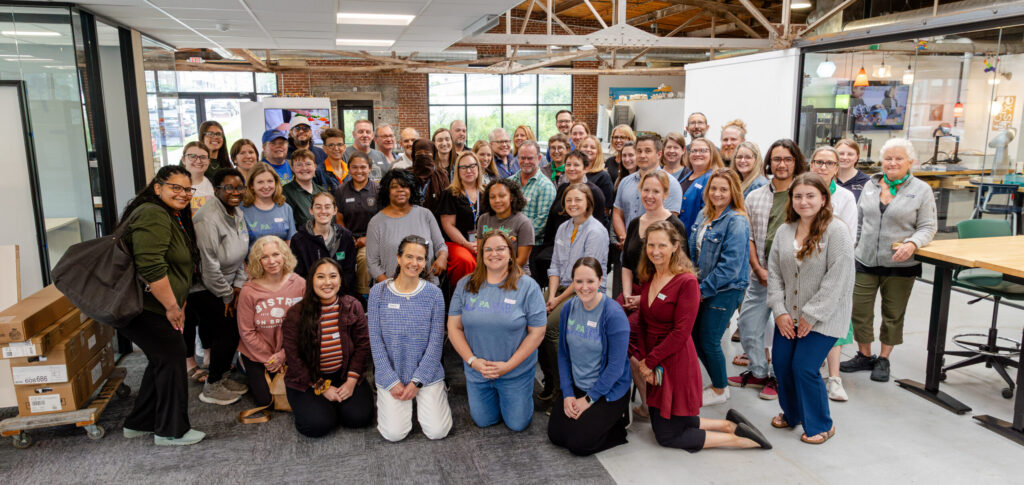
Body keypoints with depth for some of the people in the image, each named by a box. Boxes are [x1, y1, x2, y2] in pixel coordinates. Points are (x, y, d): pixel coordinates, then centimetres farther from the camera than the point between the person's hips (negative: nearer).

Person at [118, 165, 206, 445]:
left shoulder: (175, 217, 16)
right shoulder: (153, 215, -18)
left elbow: (177, 266, 24)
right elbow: (151, 268, -28)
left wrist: (176, 305, 18)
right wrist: (172, 306, -21)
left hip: (155, 306, 11)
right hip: (141, 306, -11)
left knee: (163, 360, 18)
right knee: (172, 358, -2)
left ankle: (139, 424, 31)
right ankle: (171, 431, 11)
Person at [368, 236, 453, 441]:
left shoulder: (434, 294, -4)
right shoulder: (379, 292, -5)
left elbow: (436, 342, -5)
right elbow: (375, 340, -5)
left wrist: (417, 381, -10)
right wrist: (392, 381, -9)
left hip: (427, 373, 0)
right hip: (390, 375, 0)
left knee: (438, 431, -8)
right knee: (394, 434, -10)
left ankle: (438, 394, 22)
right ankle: (383, 400, 21)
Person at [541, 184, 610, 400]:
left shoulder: (596, 232, -12)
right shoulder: (563, 228, 12)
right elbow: (555, 265, 11)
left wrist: (560, 299, -14)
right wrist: (551, 296, -3)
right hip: (561, 287, 7)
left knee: (550, 327, -25)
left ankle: (560, 387, -8)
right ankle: (548, 380, 0)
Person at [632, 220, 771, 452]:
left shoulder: (687, 281, -17)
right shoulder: (649, 277, 6)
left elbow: (681, 333, -20)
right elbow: (642, 322, 6)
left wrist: (649, 361, -14)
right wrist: (643, 360, -7)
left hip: (677, 364, -8)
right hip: (656, 365, 8)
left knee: (668, 437, 1)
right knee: (662, 426, 16)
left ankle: (738, 437, 11)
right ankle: (728, 424, 24)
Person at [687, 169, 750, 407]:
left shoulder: (737, 222, -17)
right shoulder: (704, 214, 7)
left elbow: (730, 265, -21)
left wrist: (704, 289, -16)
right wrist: (695, 279, 5)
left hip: (725, 291, -8)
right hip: (703, 287, 8)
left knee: (709, 341, 1)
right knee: (695, 337, 13)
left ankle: (720, 390, 24)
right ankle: (718, 381, 34)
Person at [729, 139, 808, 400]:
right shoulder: (755, 197, 10)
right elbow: (749, 238, 9)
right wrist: (759, 270, -2)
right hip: (760, 277, 4)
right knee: (748, 324, 8)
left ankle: (778, 377, 20)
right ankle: (758, 372, 27)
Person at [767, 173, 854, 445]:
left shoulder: (836, 231, -13)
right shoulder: (784, 231, 6)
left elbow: (838, 278, -18)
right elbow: (774, 272, 6)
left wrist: (811, 315, -17)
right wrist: (779, 310, -4)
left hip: (823, 317, -6)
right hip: (789, 314, 6)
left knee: (804, 367, -8)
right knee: (781, 363, 5)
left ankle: (820, 425, 15)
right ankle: (791, 414, 31)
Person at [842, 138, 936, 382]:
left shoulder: (921, 190, -2)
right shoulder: (871, 185, 9)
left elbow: (928, 227, -4)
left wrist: (912, 243, -22)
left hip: (900, 264, -3)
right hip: (866, 260, 3)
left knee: (893, 314, 8)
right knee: (859, 309, 3)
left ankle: (884, 360, 23)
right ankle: (864, 356, 21)